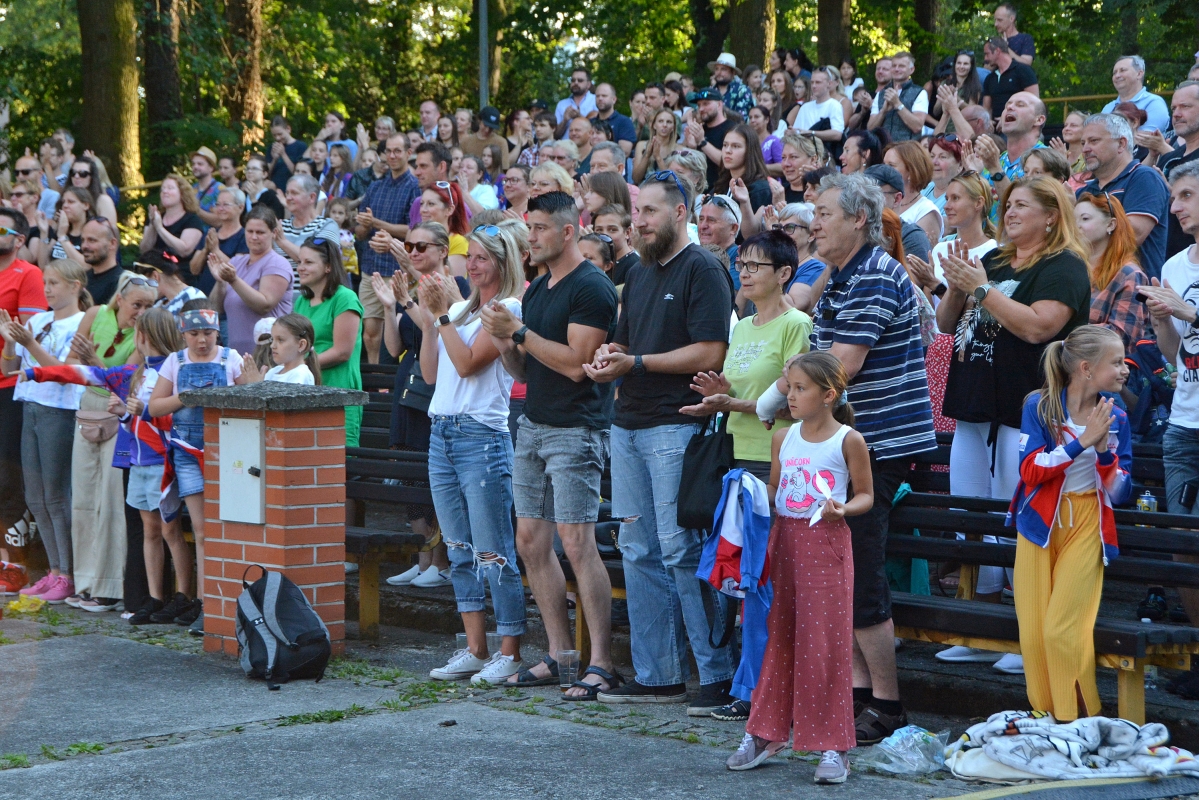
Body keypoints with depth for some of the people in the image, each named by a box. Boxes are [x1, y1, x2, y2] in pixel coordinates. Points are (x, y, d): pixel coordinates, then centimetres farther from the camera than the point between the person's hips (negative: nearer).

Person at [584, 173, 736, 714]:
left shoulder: (701, 271, -7)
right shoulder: (639, 274, 19)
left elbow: (709, 353, -16)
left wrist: (636, 363, -15)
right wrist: (608, 357, 1)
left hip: (675, 426, -9)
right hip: (628, 425, 9)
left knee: (681, 548, -10)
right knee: (639, 551, 9)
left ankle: (719, 676, -6)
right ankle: (655, 675, 15)